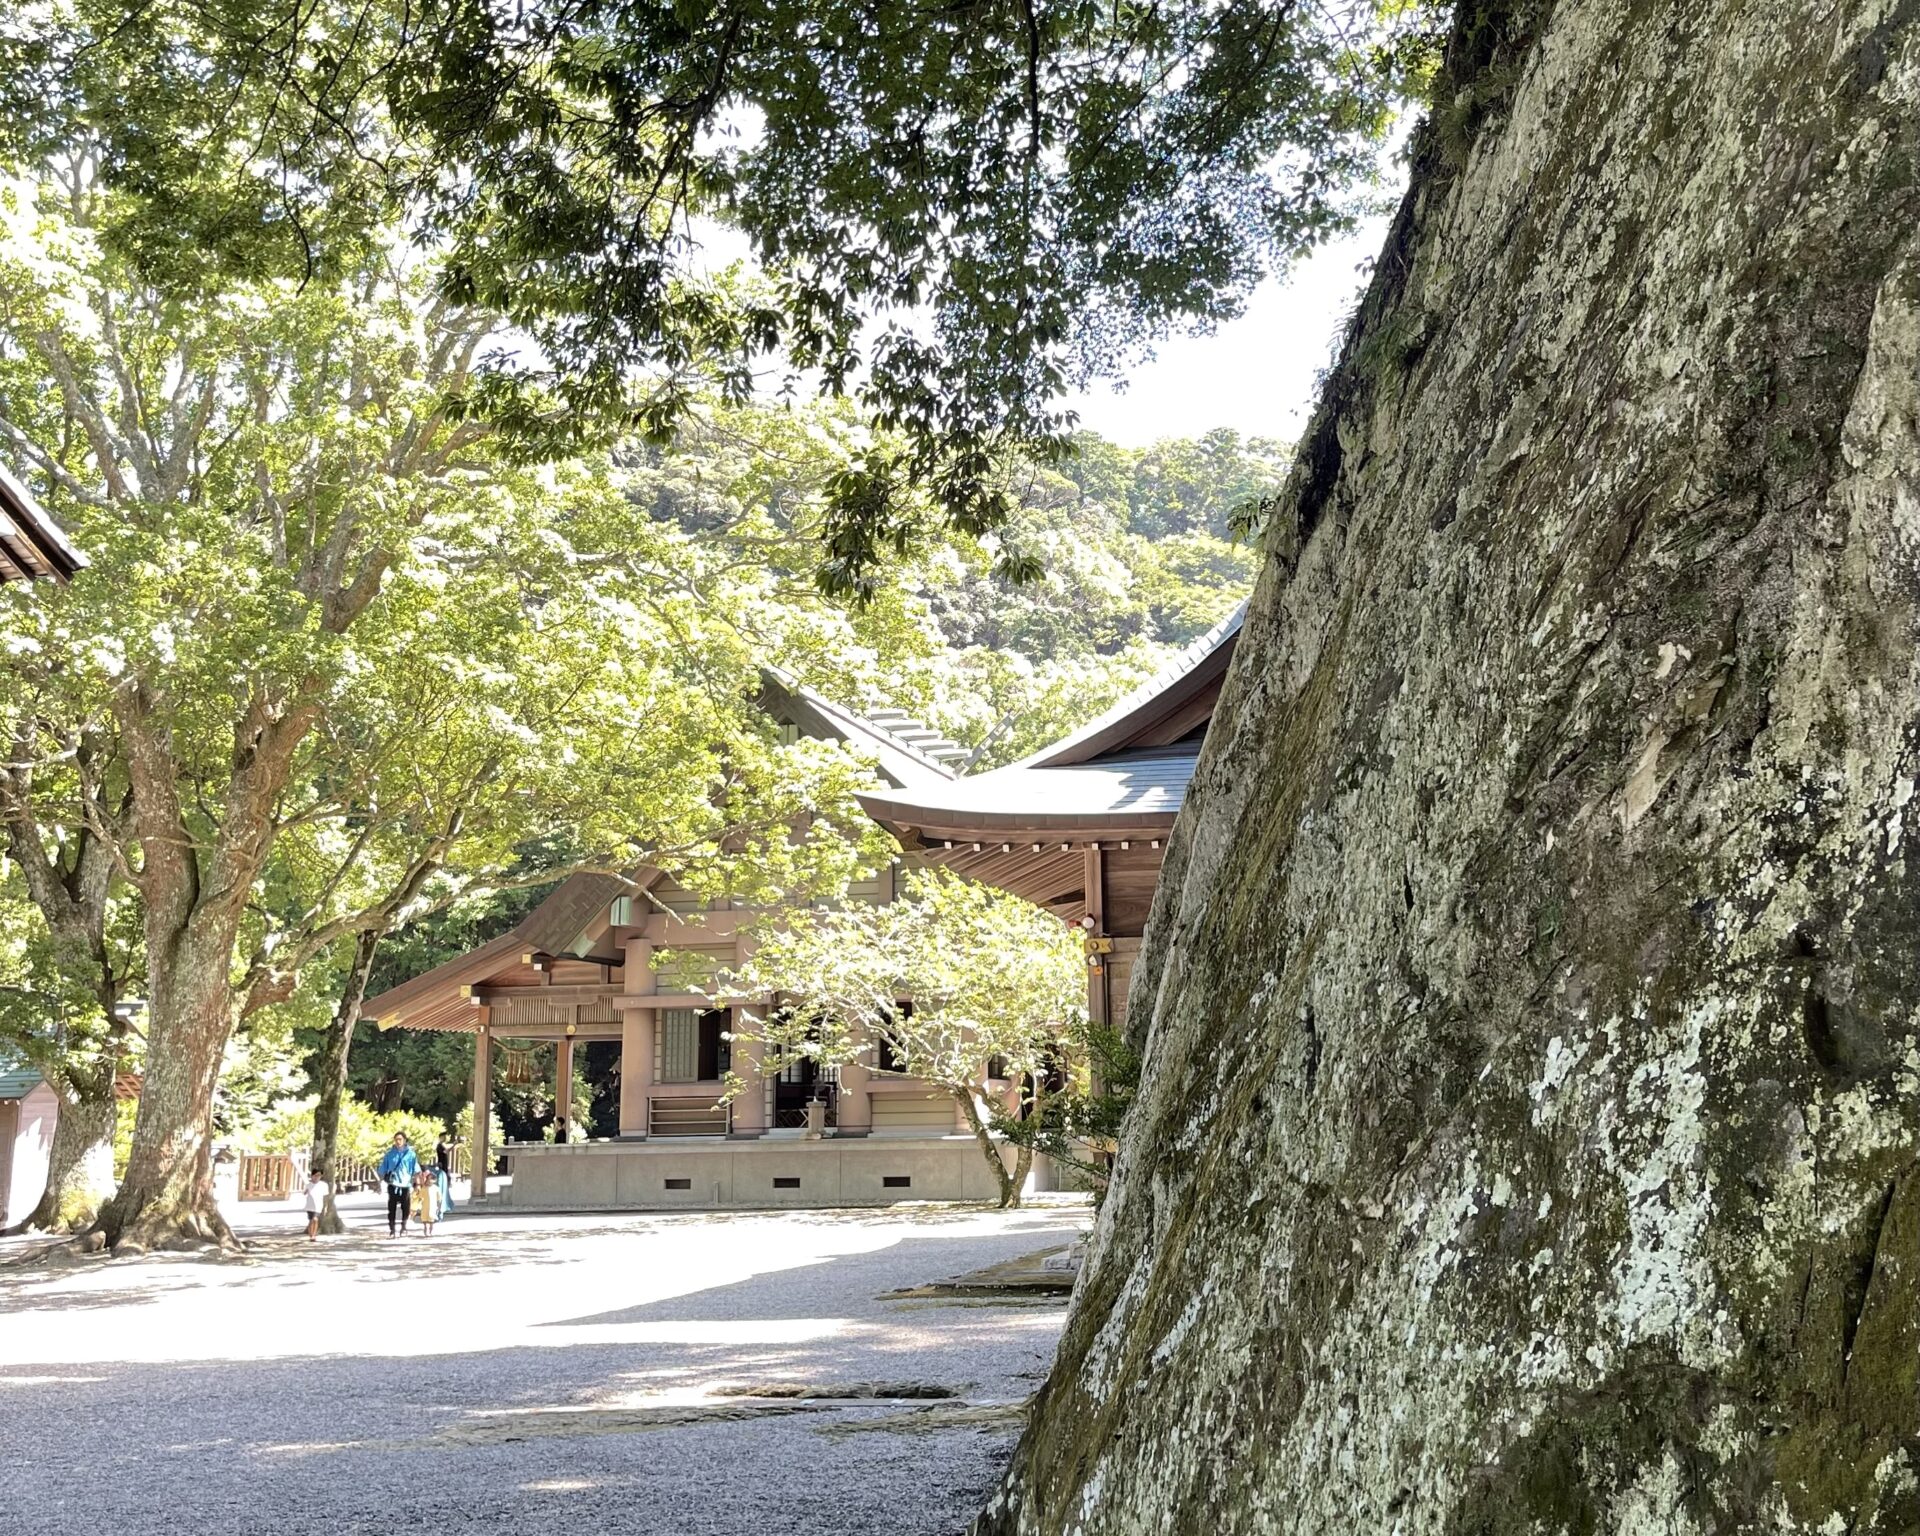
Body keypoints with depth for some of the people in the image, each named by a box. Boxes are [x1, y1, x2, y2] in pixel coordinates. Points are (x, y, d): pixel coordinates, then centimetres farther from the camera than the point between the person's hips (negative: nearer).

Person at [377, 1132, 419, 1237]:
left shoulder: (410, 1153, 1)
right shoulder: (390, 1153, 3)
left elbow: (416, 1170, 3)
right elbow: (383, 1170, 7)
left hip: (405, 1185, 0)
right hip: (392, 1184, 0)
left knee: (405, 1208, 5)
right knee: (391, 1207, 0)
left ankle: (403, 1228, 17)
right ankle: (391, 1229, 6)